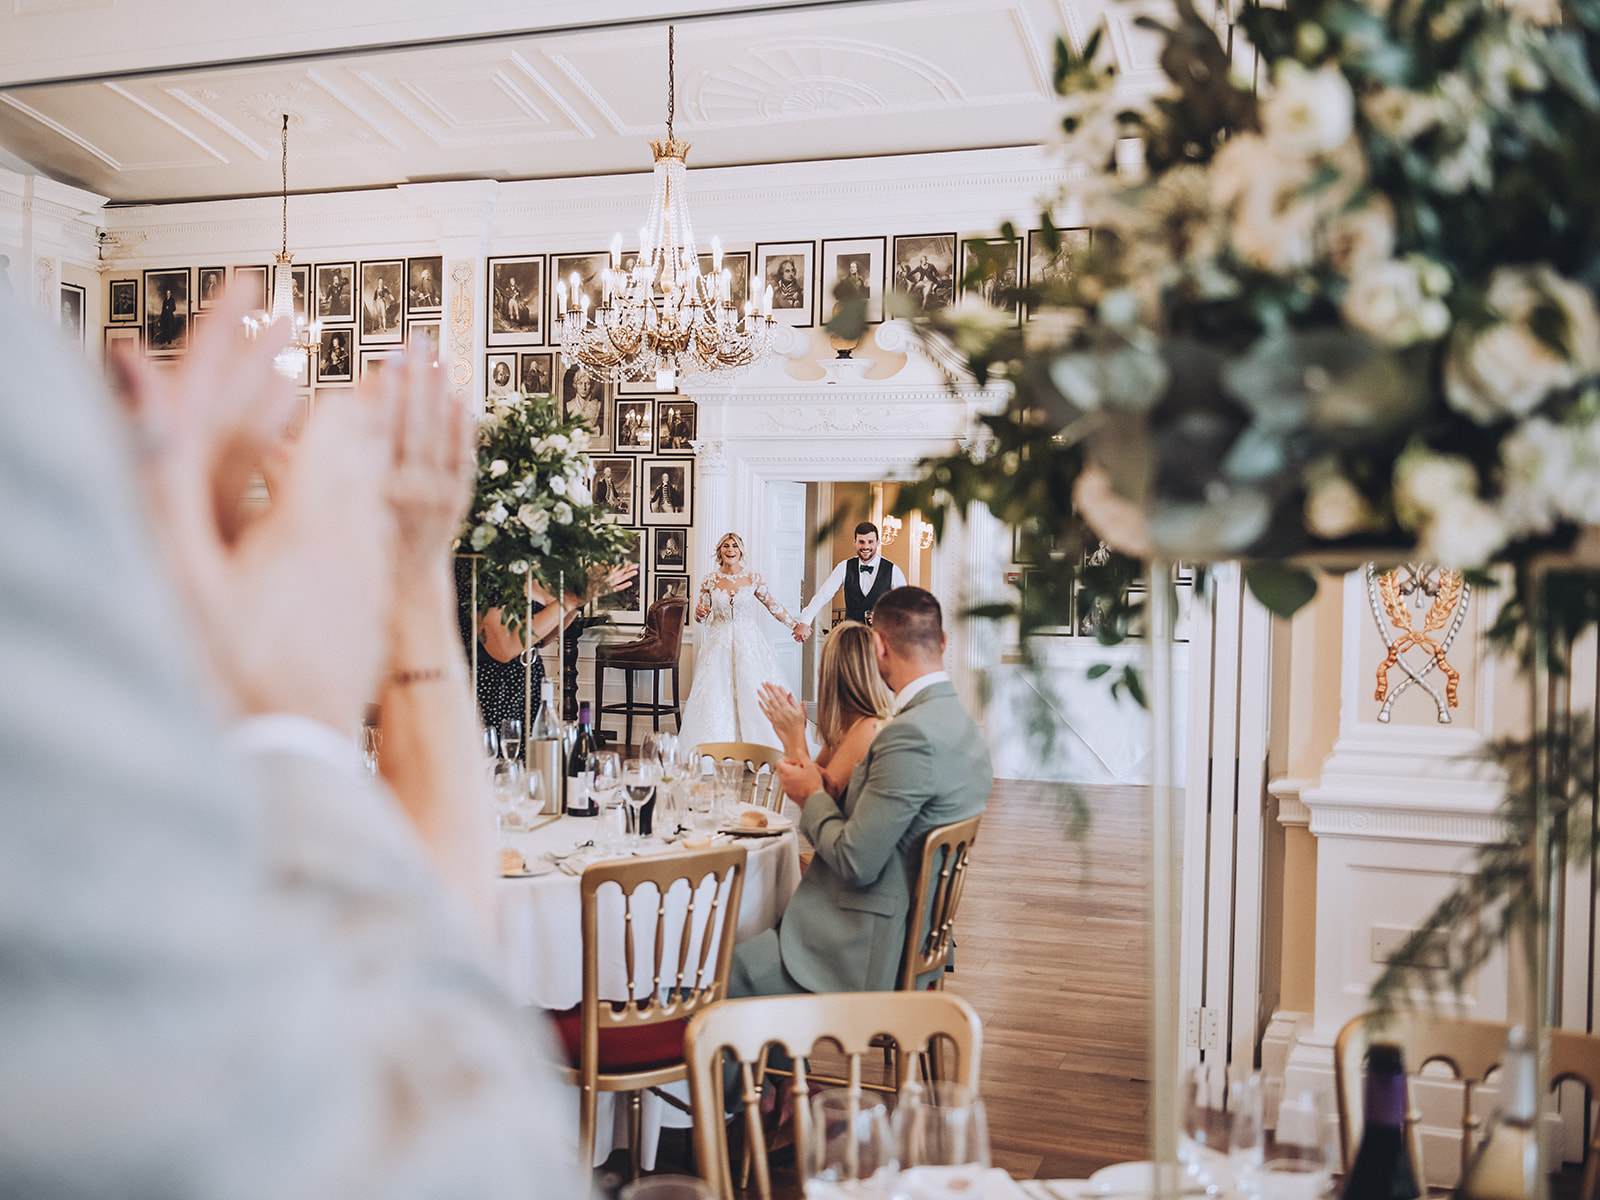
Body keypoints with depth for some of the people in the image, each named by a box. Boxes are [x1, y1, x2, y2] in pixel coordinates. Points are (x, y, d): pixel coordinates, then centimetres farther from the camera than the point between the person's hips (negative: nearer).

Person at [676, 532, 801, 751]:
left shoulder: (752, 579, 1)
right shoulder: (710, 581, 3)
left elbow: (773, 606, 7)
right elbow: (701, 617, 9)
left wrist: (795, 626, 4)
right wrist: (700, 614, -14)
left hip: (747, 643, 0)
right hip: (719, 643, 1)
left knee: (752, 692, -8)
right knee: (715, 693, -8)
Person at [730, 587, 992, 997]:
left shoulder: (911, 734, -25)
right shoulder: (962, 724, 7)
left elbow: (856, 863, -22)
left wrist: (813, 796, -5)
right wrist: (822, 791, 6)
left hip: (865, 952, -10)